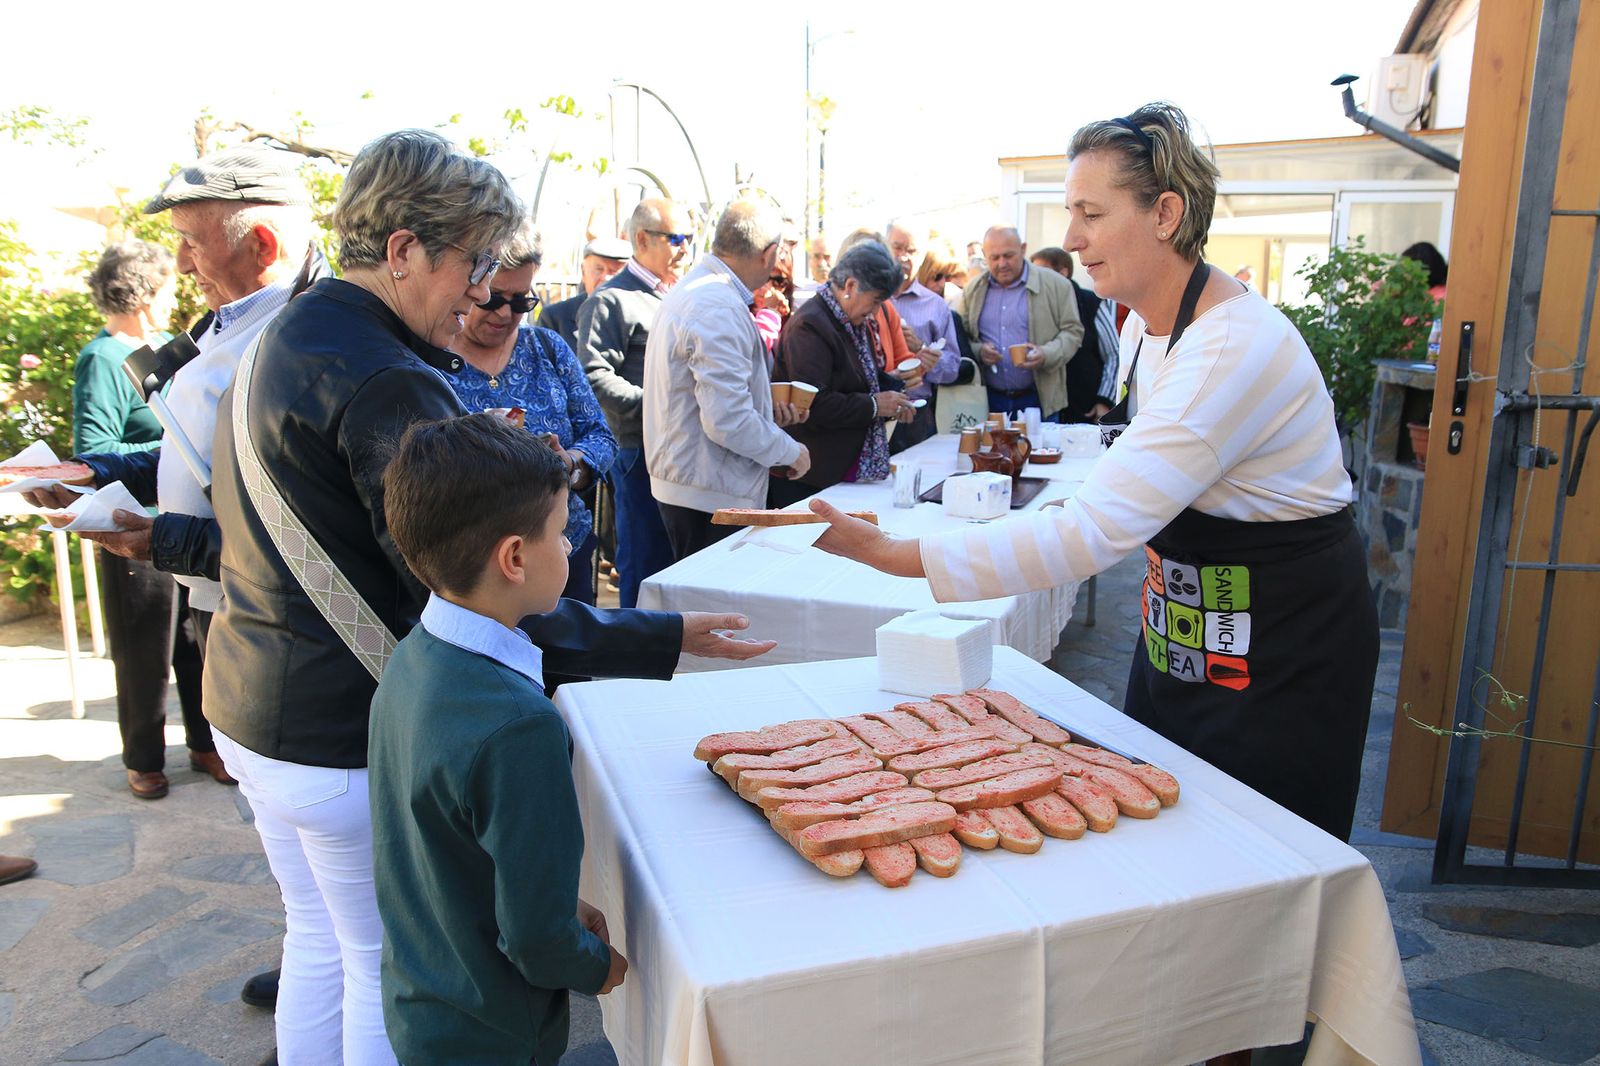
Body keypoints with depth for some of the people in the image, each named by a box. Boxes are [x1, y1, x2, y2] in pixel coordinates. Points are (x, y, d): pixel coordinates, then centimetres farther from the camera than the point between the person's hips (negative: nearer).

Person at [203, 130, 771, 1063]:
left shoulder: (278, 347, 8)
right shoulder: (386, 382, -24)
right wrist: (664, 639, -26)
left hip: (249, 710, 10)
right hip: (348, 740, -10)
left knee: (319, 943, 25)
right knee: (394, 973, 10)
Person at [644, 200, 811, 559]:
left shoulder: (690, 289, 12)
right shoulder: (719, 310, -20)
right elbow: (727, 422, -26)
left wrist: (768, 410, 14)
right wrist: (790, 451, -11)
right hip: (710, 495, -10)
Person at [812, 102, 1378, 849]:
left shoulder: (1237, 348, -31)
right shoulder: (1143, 325, 0)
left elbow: (1092, 534, -38)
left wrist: (887, 552, -40)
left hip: (1286, 647, -8)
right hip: (1183, 624, 9)